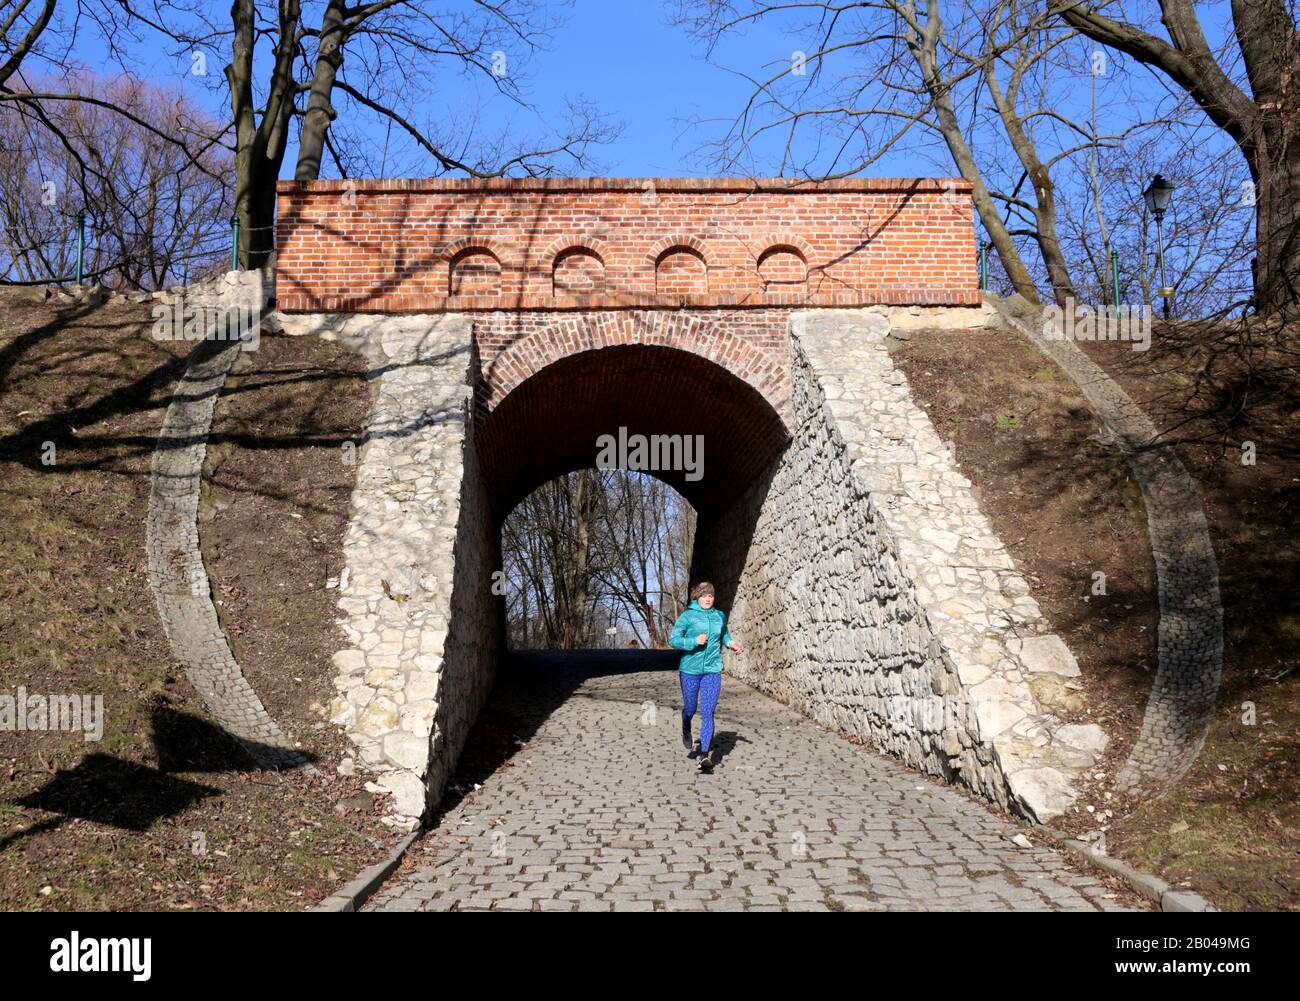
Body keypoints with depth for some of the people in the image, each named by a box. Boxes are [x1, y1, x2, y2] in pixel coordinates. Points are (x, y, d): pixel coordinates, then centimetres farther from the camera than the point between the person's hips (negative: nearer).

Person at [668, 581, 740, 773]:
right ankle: (686, 730, 47)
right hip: (690, 669, -2)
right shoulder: (687, 616, -6)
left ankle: (704, 755, -4)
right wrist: (694, 641, -22)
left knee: (707, 712, -6)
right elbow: (673, 640, -9)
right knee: (690, 708, 12)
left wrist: (730, 643, 6)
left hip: (713, 670, 2)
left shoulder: (720, 616, 7)